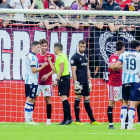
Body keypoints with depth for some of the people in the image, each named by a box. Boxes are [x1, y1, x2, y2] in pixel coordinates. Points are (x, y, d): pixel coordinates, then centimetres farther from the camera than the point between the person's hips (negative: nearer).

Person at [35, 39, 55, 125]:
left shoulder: (51, 56, -1)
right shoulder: (36, 56, 8)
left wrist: (47, 75, -16)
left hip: (47, 82, -3)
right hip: (37, 81, 3)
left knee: (48, 99, -1)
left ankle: (49, 119, 5)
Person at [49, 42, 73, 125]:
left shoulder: (60, 56, -10)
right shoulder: (63, 56, 20)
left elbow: (61, 69, -20)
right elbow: (56, 70, 22)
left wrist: (57, 80, -21)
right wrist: (50, 61, 27)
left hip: (63, 78, -10)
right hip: (65, 79, 10)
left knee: (64, 98, -16)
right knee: (64, 99, 10)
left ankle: (69, 118, -22)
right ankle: (66, 119, 10)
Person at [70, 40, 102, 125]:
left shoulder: (85, 56, 16)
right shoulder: (75, 57, -6)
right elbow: (73, 71, -11)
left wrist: (89, 81, 17)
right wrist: (76, 83, -16)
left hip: (85, 82, 7)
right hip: (79, 82, -7)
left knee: (87, 100, 10)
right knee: (78, 99, -5)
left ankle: (92, 120, 11)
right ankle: (77, 120, -1)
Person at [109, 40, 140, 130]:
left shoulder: (123, 55, 5)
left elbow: (116, 66, -6)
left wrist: (111, 65, 14)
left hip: (124, 81, 3)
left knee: (125, 102, 14)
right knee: (133, 104, -4)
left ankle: (122, 124, 10)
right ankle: (130, 125, -11)